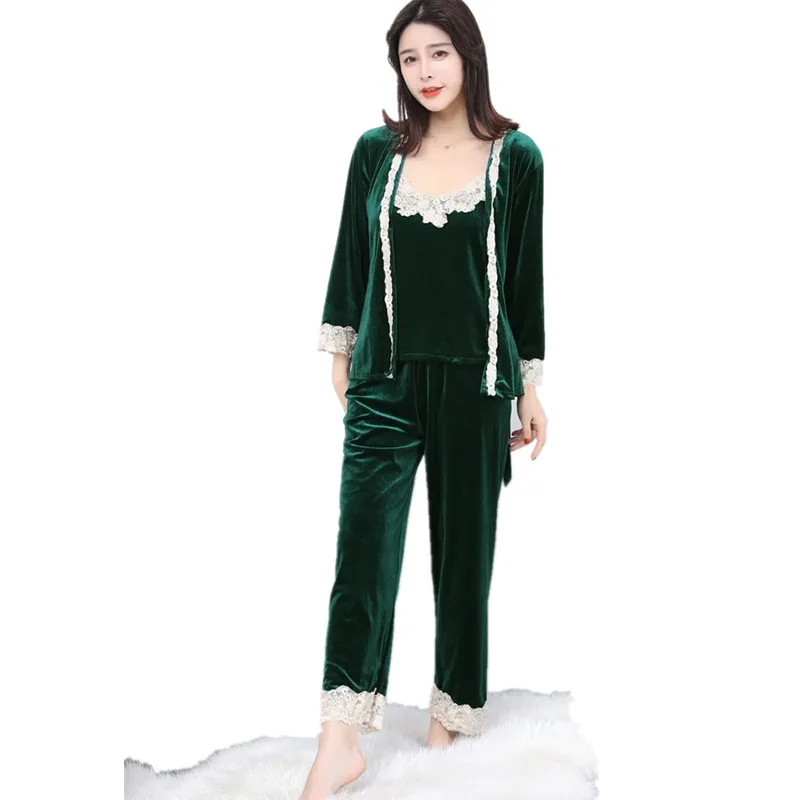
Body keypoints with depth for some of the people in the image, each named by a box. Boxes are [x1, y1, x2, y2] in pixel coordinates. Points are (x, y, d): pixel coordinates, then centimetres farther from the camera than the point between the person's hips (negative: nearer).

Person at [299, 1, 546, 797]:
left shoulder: (516, 157, 0)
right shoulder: (377, 151, 4)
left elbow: (525, 278, 4)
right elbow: (350, 258, 11)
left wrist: (530, 389, 5)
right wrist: (340, 355, 12)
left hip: (474, 381, 0)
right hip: (386, 379, 1)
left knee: (464, 545, 8)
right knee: (363, 544, -8)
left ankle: (450, 712, 25)